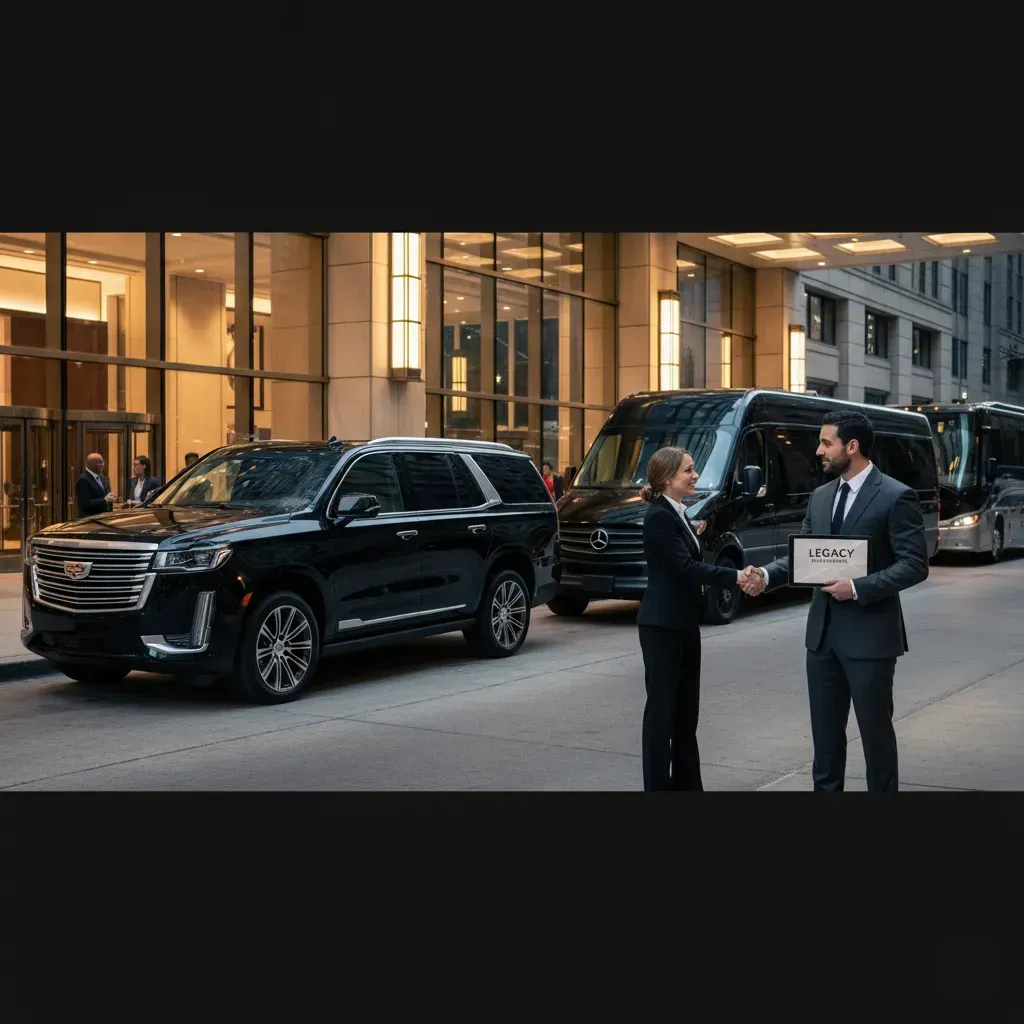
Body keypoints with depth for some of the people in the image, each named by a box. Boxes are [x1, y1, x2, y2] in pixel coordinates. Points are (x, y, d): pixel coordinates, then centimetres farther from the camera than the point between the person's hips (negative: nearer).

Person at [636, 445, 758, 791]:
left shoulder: (676, 513, 13)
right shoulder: (659, 516, -16)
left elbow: (690, 566, 11)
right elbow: (685, 567, -22)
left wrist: (737, 577, 2)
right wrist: (736, 577, -23)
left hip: (683, 622, 10)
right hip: (662, 625, -9)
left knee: (686, 707, 13)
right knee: (662, 707, -3)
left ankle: (687, 782, 21)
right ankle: (657, 784, 4)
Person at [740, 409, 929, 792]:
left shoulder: (896, 497, -10)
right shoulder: (820, 497, 11)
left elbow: (915, 565, -14)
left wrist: (858, 588, -21)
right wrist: (767, 575, -8)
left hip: (869, 633, -6)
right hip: (823, 631, 6)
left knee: (875, 728, 5)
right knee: (825, 730, 13)